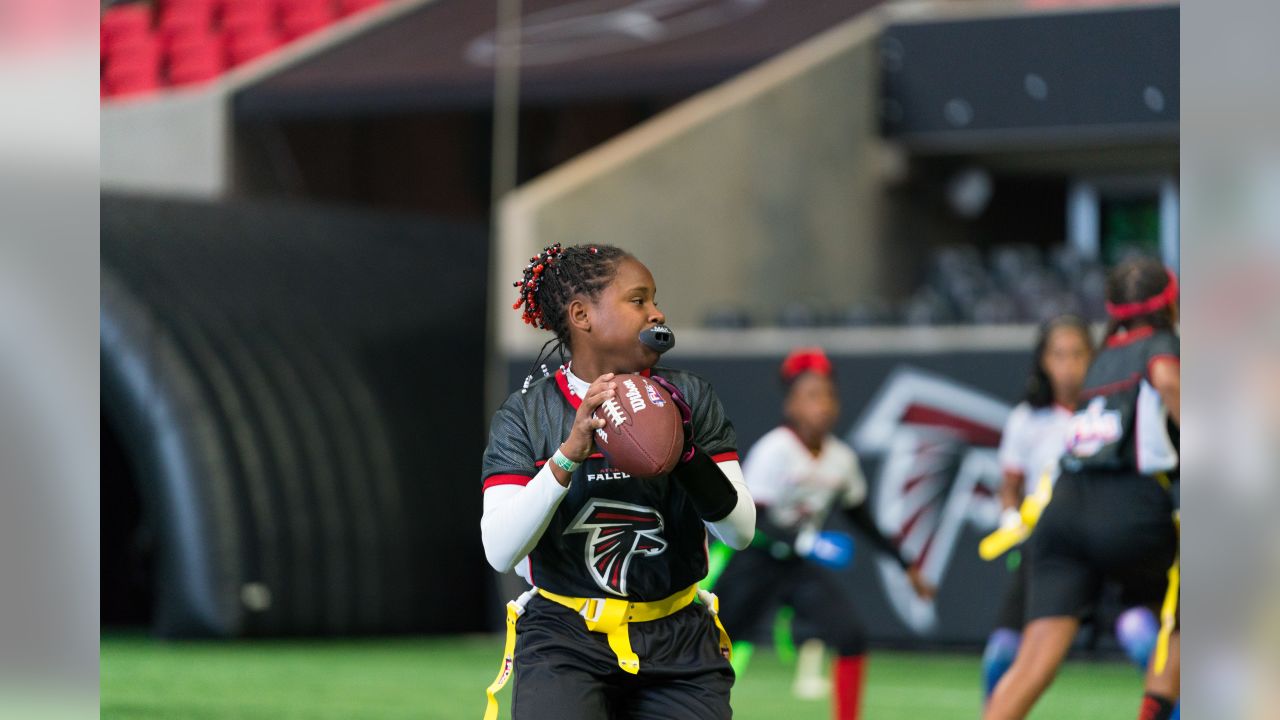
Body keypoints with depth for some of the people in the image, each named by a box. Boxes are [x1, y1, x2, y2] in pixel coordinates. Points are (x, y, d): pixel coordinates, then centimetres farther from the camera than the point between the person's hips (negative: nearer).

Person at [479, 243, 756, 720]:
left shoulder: (690, 398, 4)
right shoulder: (526, 414, -1)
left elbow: (740, 531, -3)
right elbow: (500, 551, -14)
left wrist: (685, 449, -19)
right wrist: (569, 453, -24)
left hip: (677, 645, 2)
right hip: (564, 640, -2)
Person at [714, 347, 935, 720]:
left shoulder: (843, 459, -3)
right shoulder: (774, 450, -20)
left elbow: (861, 520, 12)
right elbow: (753, 521, -25)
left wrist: (906, 564, 10)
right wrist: (805, 542, -38)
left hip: (802, 564, 5)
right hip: (752, 560, -5)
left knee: (852, 638, -12)